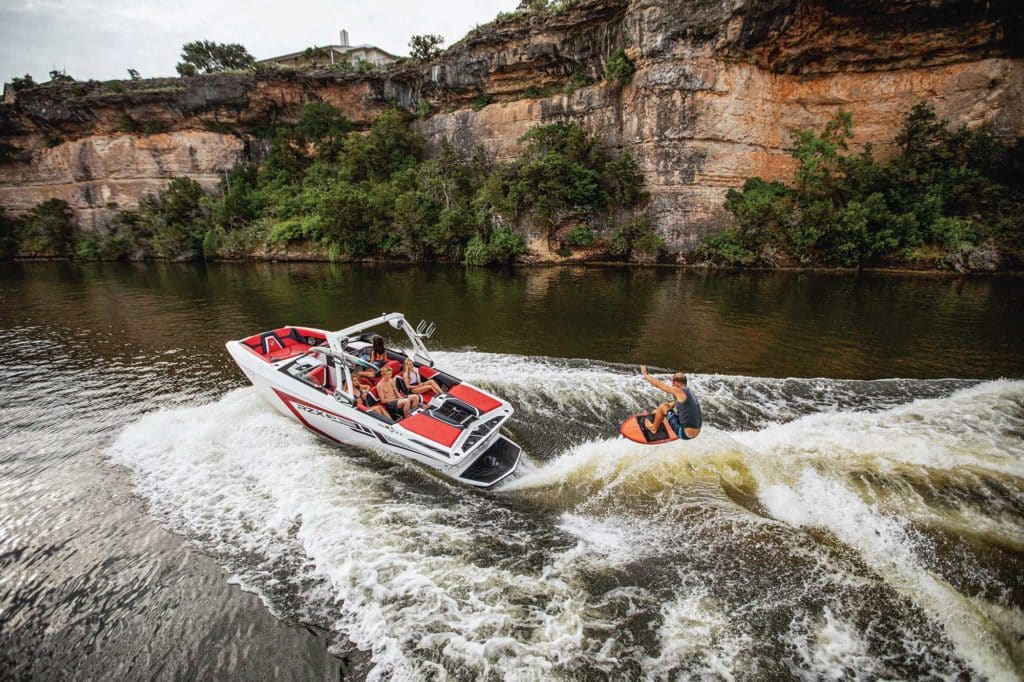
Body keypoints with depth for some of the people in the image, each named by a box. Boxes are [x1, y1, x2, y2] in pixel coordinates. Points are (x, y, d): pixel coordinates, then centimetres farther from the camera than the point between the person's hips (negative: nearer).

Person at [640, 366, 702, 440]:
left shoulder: (679, 391, -14)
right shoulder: (690, 393, 11)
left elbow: (658, 384, -6)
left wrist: (645, 374, 9)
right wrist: (658, 411, 33)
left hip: (685, 434, -9)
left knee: (663, 406, 2)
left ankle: (653, 428, 22)